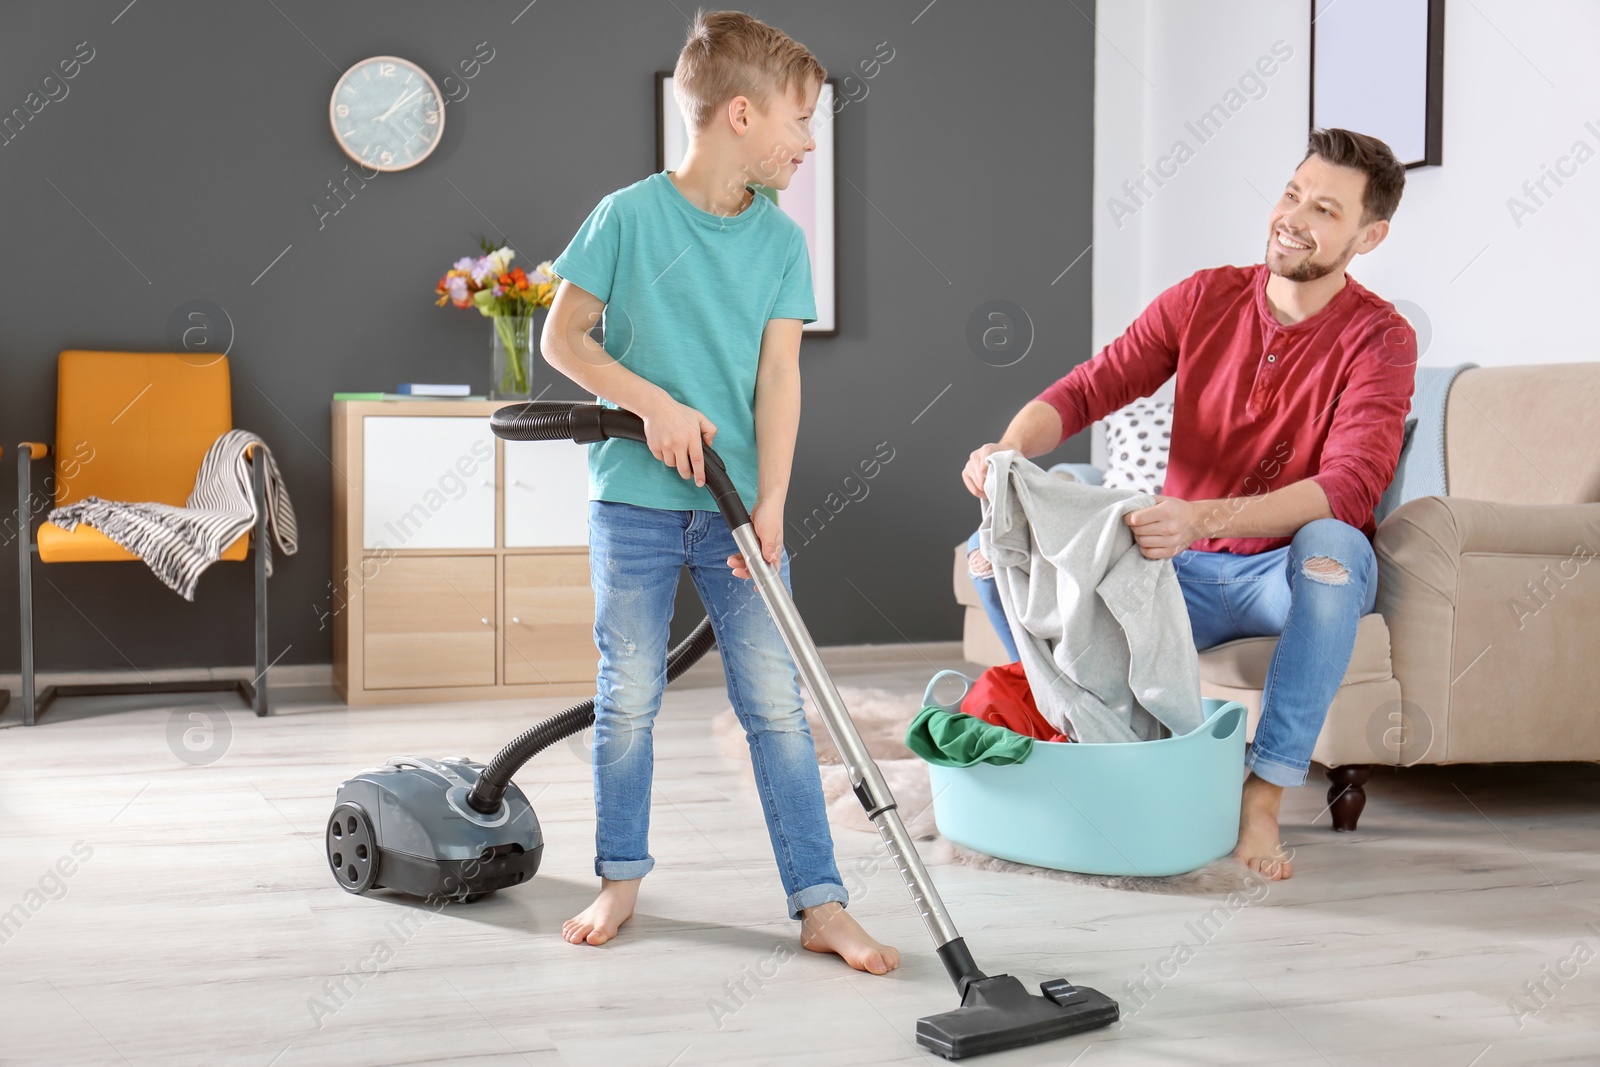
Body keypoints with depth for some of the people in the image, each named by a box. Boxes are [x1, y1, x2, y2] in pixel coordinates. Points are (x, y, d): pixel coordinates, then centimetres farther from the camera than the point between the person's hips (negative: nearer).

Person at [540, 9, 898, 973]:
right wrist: (653, 402, -15)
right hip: (635, 499, -2)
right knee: (630, 696, 8)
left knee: (778, 703, 1)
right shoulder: (629, 216, -5)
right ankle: (622, 879, 25)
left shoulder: (782, 240, 4)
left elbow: (779, 374, -3)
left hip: (737, 505, 2)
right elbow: (562, 338, -2)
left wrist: (770, 501, -12)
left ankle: (821, 903, 7)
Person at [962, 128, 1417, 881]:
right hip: (1184, 572, 4)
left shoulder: (1378, 338, -12)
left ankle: (1264, 800, -32)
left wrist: (1201, 518, -44)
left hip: (1293, 576, -3)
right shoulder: (1205, 299, 1)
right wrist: (1011, 447, -28)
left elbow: (1349, 486, -28)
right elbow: (1088, 388, -4)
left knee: (1332, 543, -40)